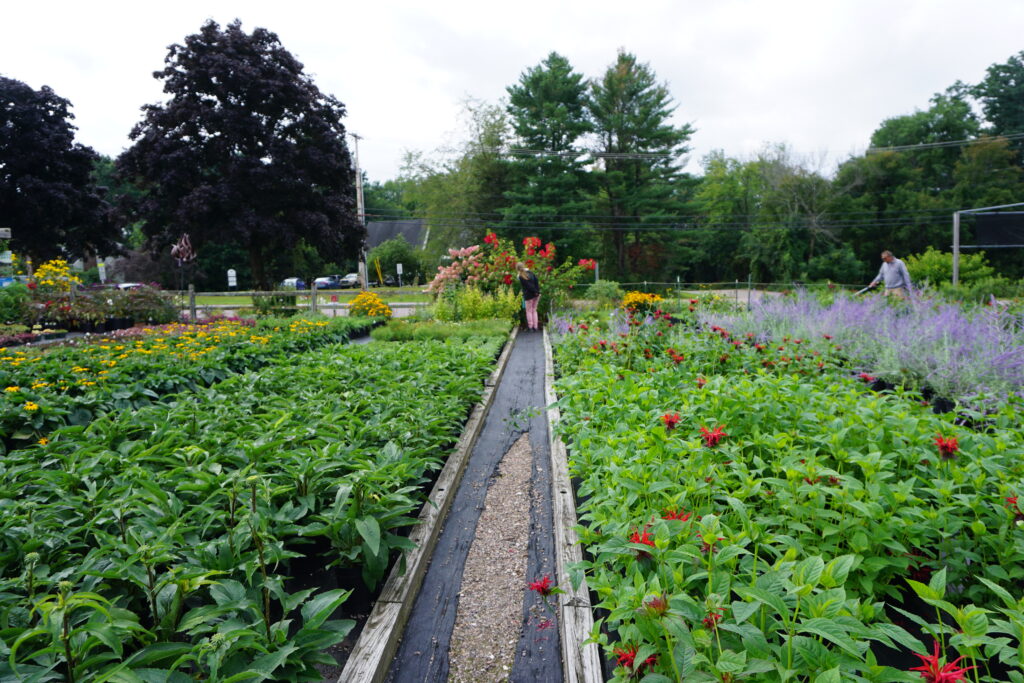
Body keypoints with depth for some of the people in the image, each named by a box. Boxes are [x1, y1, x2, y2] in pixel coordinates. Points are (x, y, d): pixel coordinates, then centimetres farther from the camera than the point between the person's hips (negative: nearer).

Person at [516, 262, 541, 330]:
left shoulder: (521, 277, -11)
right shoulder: (531, 272, 3)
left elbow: (528, 286, -13)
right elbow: (536, 282, 0)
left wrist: (535, 292, -8)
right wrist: (538, 291, -1)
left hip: (528, 295, -5)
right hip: (536, 294, 5)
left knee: (529, 311, 8)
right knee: (534, 310, 14)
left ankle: (530, 326, 6)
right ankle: (535, 326, 14)